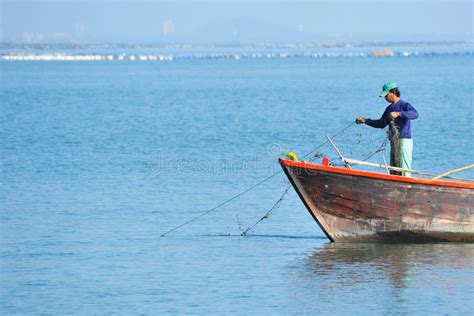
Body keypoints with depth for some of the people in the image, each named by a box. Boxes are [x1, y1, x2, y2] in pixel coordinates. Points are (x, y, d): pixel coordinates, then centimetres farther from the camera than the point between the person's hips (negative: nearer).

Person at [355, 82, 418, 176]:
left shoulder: (404, 105, -7)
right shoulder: (389, 108, 19)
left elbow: (415, 114, -26)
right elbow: (381, 124, 25)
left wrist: (399, 114, -36)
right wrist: (365, 121, 17)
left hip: (404, 141, -9)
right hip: (394, 142, 9)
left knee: (404, 170, -13)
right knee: (393, 172, 8)